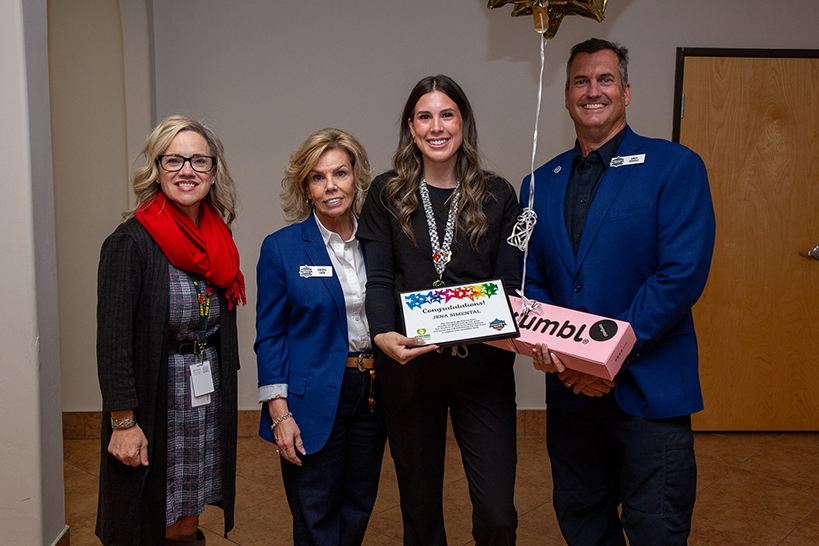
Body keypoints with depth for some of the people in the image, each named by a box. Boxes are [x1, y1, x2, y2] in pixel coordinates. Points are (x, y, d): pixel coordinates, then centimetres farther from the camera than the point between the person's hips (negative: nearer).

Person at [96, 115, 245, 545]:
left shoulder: (218, 241, 6)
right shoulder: (131, 242, -14)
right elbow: (112, 340, -16)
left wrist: (223, 393, 13)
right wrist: (123, 422, -17)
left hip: (208, 404, 6)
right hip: (153, 406, -5)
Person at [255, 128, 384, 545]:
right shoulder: (281, 248, -6)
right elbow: (269, 335, -4)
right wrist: (279, 412, -10)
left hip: (371, 392, 4)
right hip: (313, 400, -3)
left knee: (358, 506, 16)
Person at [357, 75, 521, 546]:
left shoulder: (498, 196, 7)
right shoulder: (387, 195, 6)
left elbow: (511, 282, 4)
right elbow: (378, 278, 0)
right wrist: (383, 335, -19)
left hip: (482, 365, 0)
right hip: (409, 366, 0)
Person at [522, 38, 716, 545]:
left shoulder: (675, 166, -5)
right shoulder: (542, 182, 11)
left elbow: (683, 274, -15)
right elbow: (530, 279, 10)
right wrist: (545, 340, -10)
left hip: (650, 385, -4)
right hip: (570, 388, 5)